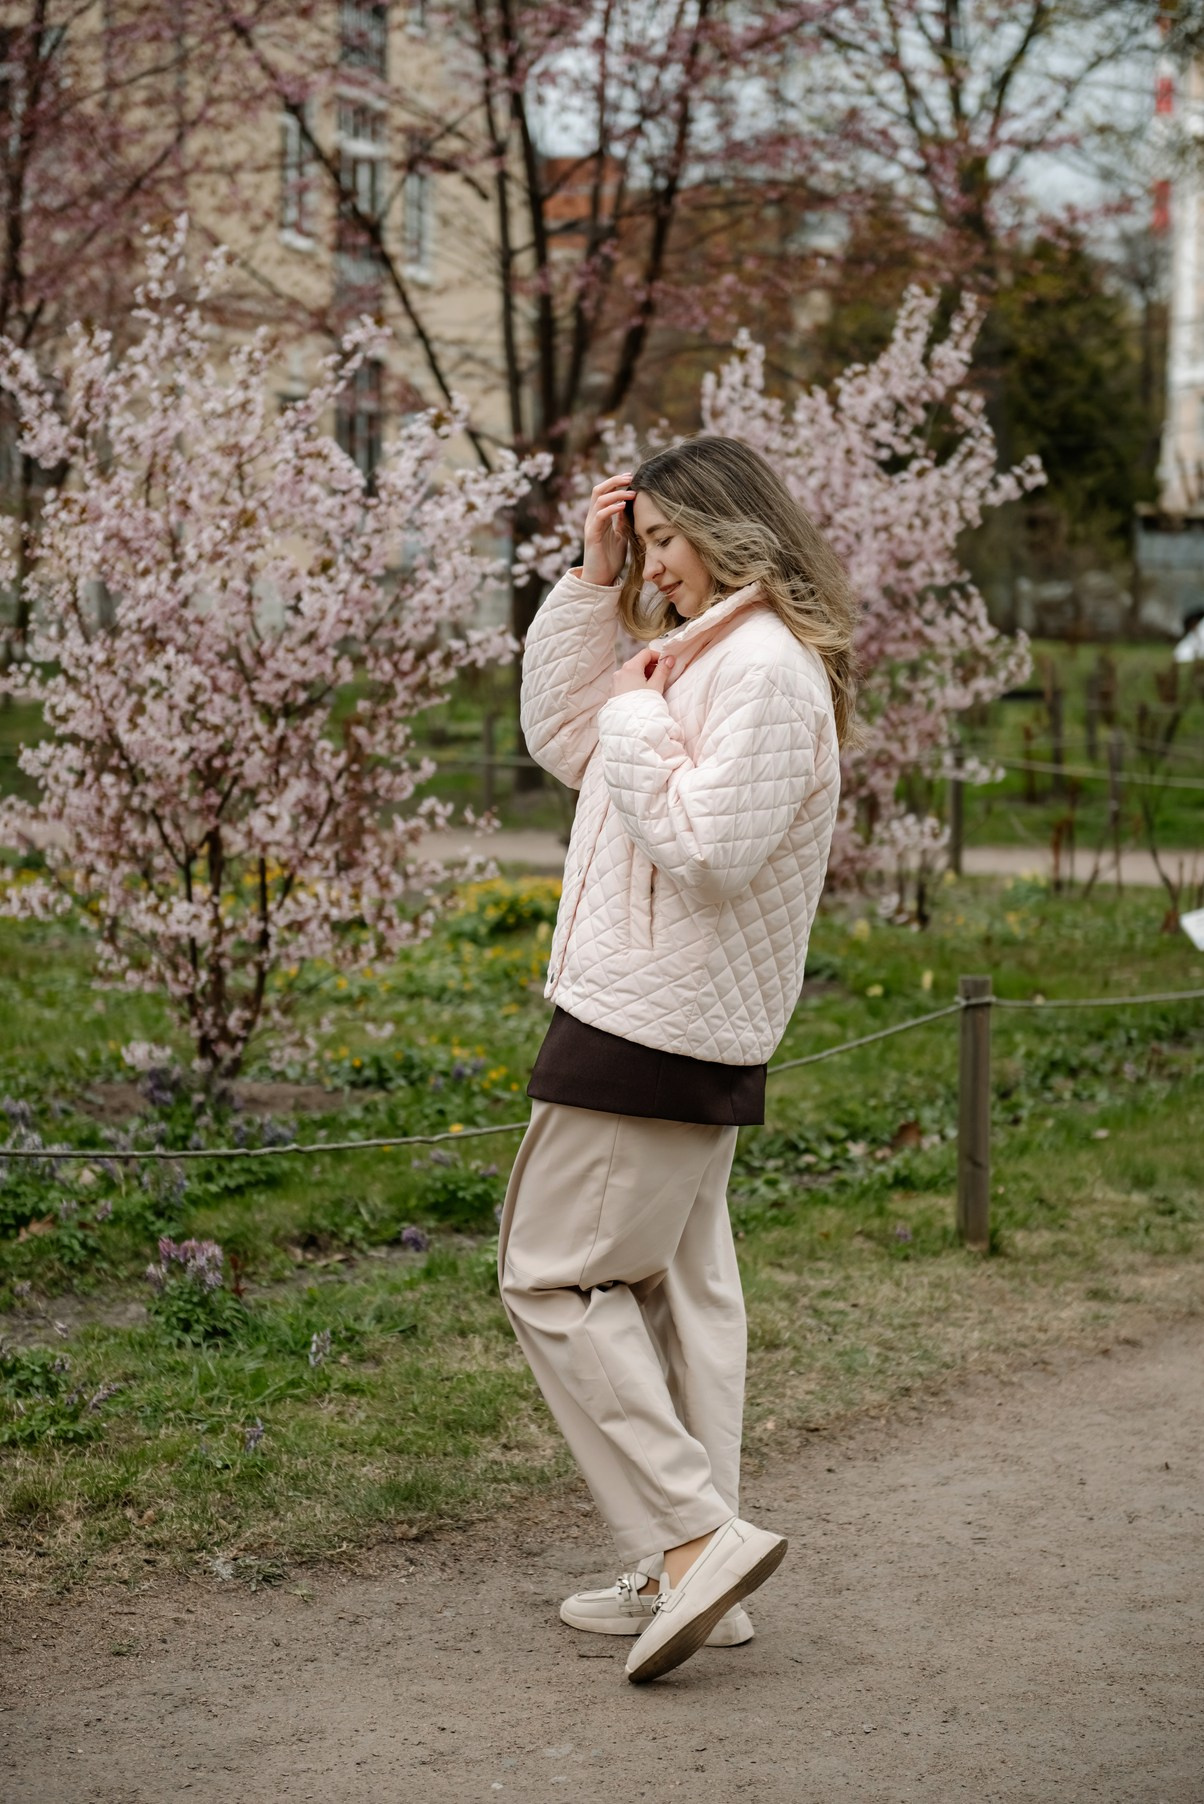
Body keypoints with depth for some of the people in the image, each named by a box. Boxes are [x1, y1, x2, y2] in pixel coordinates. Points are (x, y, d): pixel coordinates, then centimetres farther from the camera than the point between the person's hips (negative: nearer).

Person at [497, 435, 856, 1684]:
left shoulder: (765, 664, -17)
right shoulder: (696, 653, 15)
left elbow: (713, 845, -25)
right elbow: (561, 740, 21)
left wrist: (637, 722, -13)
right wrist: (591, 586, 14)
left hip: (655, 1023, -10)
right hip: (688, 1028, 10)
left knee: (553, 1275, -5)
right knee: (677, 1286, 11)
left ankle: (697, 1533, -8)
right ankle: (689, 1579, 17)